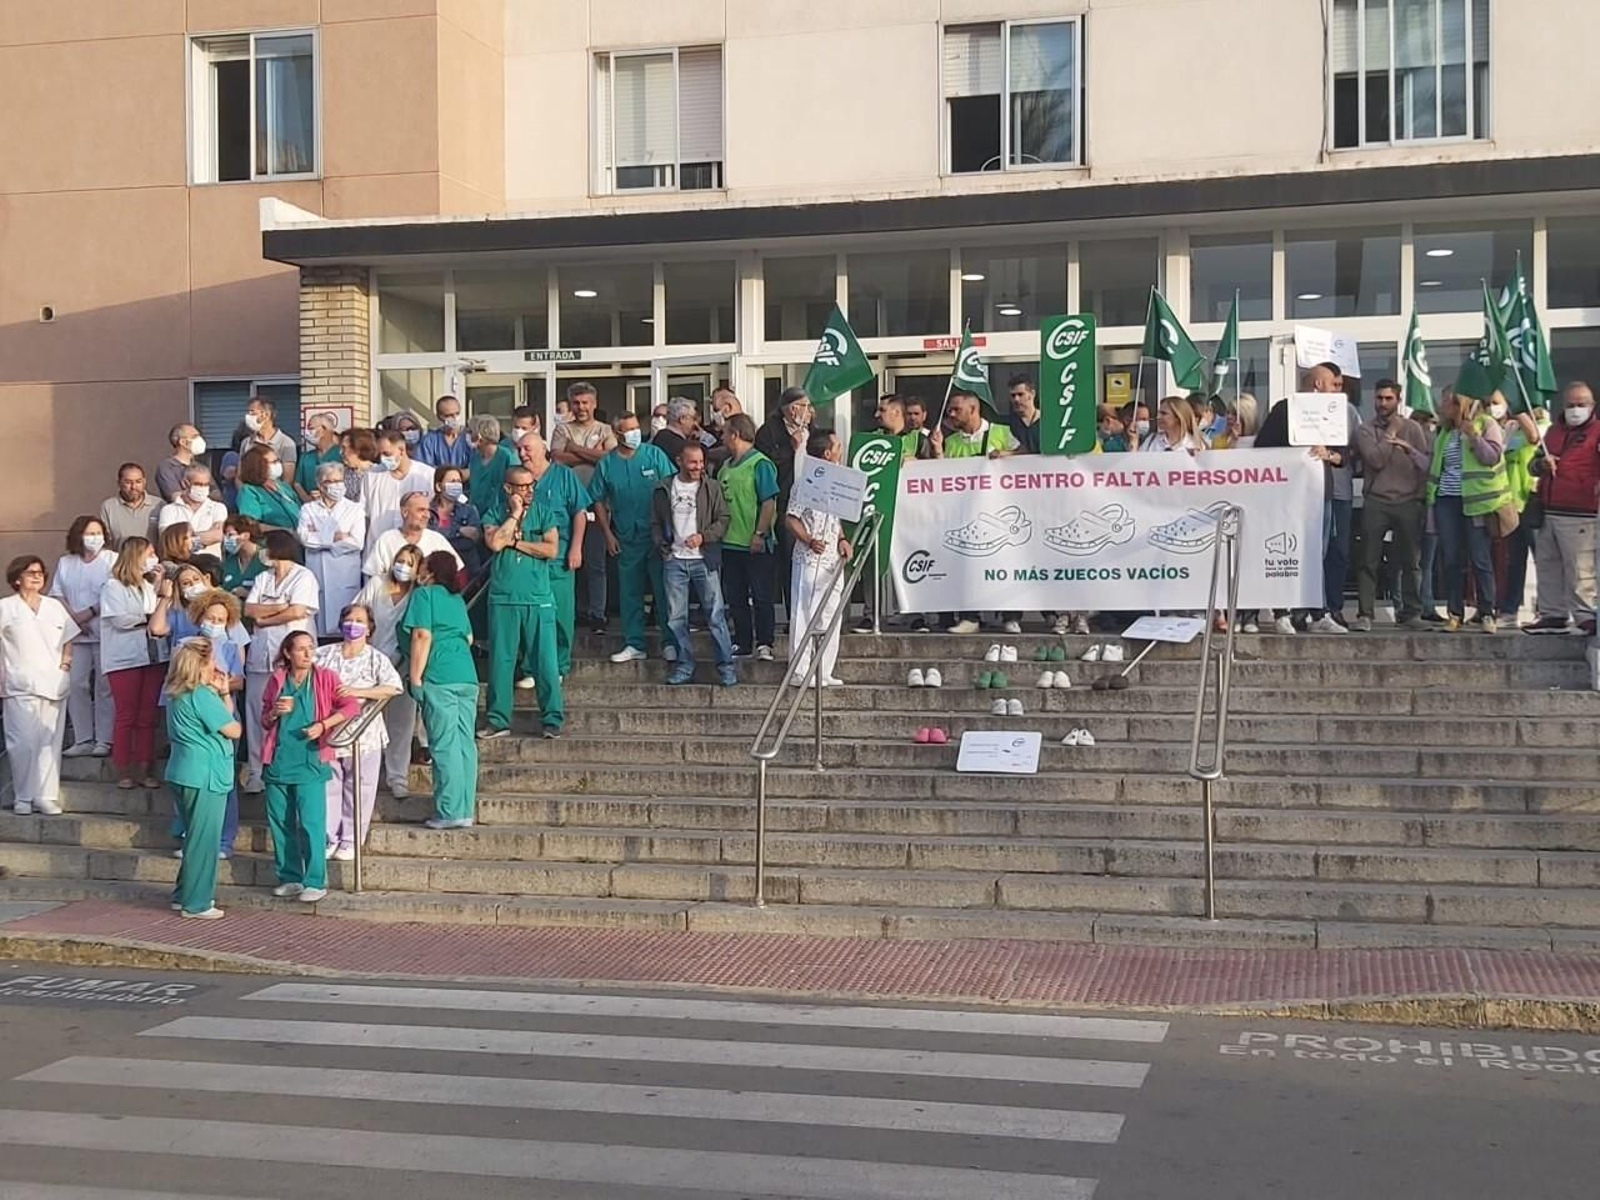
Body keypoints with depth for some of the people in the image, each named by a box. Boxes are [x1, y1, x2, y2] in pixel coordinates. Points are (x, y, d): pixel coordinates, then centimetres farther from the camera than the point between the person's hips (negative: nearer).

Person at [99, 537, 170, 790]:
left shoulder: (151, 585, 13)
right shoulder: (113, 587, -4)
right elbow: (121, 619, -15)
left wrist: (162, 593, -2)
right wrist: (149, 616, -3)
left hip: (154, 656, 5)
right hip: (125, 660, -5)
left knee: (147, 716, 6)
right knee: (125, 716, 1)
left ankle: (145, 769, 11)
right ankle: (123, 772, 8)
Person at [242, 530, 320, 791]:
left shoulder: (304, 577, 0)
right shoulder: (262, 579, 19)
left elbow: (298, 612, -12)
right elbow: (249, 609, 5)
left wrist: (264, 618, -1)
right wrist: (282, 607, -7)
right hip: (260, 657, 6)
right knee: (256, 715, 3)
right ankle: (256, 772, 9)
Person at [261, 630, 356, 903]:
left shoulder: (325, 678, 1)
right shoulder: (277, 680, 10)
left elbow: (351, 706, -4)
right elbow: (264, 721, 18)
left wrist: (323, 725, -13)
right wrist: (275, 713, -5)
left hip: (310, 761, -4)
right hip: (277, 762, 4)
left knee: (311, 824, -9)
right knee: (280, 823, 8)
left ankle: (316, 882, -4)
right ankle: (290, 878, 19)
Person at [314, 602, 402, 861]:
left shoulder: (376, 659, 2)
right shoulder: (324, 655, 10)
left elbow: (392, 688, -12)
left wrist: (357, 692, -20)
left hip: (363, 737, -2)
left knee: (358, 791, 2)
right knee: (327, 788, 5)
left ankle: (350, 842, 11)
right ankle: (329, 839, 16)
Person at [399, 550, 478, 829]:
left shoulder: (424, 594, 0)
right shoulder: (456, 599, 20)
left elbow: (422, 636, -9)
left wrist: (415, 678, -9)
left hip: (439, 678, -7)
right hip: (467, 675, 7)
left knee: (445, 746, -7)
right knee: (465, 743, 6)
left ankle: (450, 813, -8)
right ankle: (465, 810, 7)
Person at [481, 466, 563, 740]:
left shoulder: (544, 514, 7)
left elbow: (552, 550, -6)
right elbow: (494, 542, -13)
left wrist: (514, 542, -7)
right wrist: (515, 514, -7)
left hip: (539, 598, 0)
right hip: (503, 597, 1)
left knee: (546, 661, -1)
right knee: (500, 660, 5)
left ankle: (552, 719, 7)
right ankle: (498, 720, 13)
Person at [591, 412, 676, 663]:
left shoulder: (655, 455, -2)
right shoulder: (607, 464, 3)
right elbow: (599, 502, 9)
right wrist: (607, 534, 3)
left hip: (657, 535, -2)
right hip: (626, 538, 2)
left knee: (664, 590, -1)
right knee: (629, 593, 8)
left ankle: (670, 642, 7)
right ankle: (634, 644, 17)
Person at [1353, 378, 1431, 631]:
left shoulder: (1412, 428, 11)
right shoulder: (1365, 431, 8)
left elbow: (1427, 464, 7)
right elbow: (1375, 460, -9)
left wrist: (1409, 449, -7)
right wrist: (1390, 434, -3)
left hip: (1408, 503, 1)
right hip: (1376, 502, -1)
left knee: (1411, 561, 5)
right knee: (1369, 561, -5)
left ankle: (1411, 612, 13)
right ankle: (1364, 614, -5)